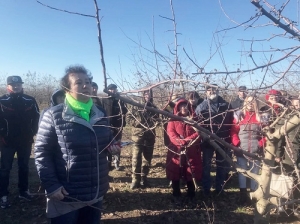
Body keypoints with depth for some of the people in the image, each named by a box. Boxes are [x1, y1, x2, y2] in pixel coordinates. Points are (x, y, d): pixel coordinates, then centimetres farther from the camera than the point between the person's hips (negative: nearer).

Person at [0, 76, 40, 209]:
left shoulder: (30, 101, -2)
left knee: (24, 167, 15)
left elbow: (36, 117, 3)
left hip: (25, 141, 3)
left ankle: (24, 191, 30)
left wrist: (32, 132, -2)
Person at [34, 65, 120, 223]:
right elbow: (42, 152, -10)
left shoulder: (100, 114, 4)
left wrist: (112, 147, -5)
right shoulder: (53, 116, -12)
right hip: (66, 197, -5)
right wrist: (51, 185, -15)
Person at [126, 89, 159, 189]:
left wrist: (152, 124, -5)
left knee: (147, 159, 10)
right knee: (136, 159, -2)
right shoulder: (136, 106, 0)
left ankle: (144, 178, 24)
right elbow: (128, 117, -3)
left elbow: (155, 121, 16)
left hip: (150, 137, 3)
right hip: (138, 136, -3)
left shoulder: (154, 108, 11)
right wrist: (139, 123, -13)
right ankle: (135, 179, 8)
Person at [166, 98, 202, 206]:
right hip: (176, 150, 0)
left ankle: (191, 196, 23)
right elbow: (171, 133, -6)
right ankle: (176, 196, 19)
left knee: (190, 173, 6)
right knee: (175, 173, 4)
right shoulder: (173, 120, 6)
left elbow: (198, 132, -2)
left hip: (191, 151, 1)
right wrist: (179, 141, -23)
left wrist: (187, 140, -17)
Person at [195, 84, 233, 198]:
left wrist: (231, 139, -2)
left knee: (223, 166, 13)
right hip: (207, 141, -2)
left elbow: (232, 123, 3)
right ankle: (206, 189, 23)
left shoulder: (226, 106, 2)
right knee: (206, 166, 8)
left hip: (223, 141, 2)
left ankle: (219, 188, 31)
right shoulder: (201, 107, -3)